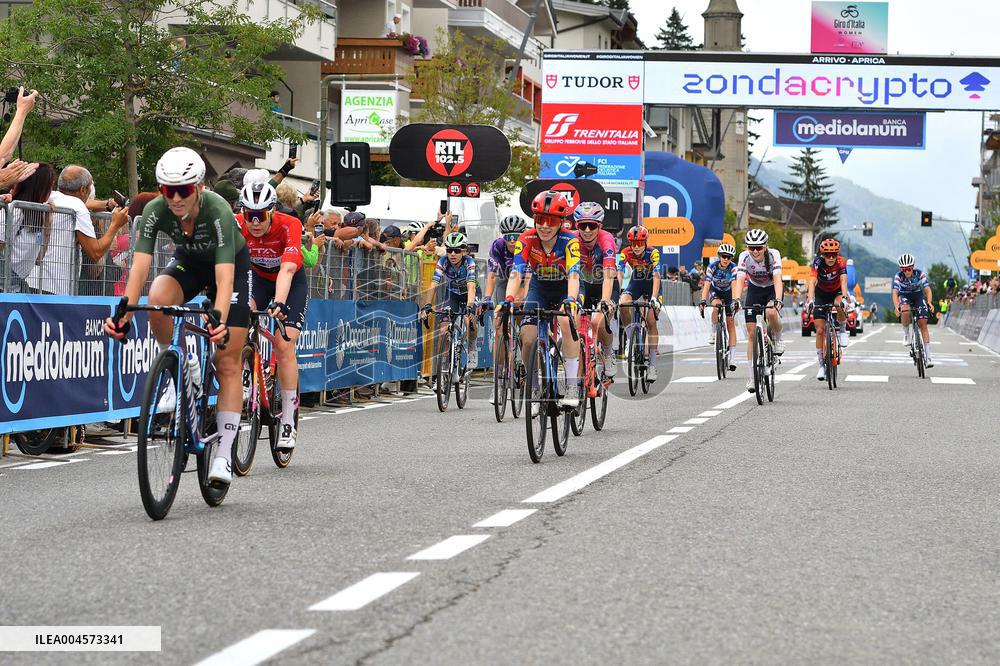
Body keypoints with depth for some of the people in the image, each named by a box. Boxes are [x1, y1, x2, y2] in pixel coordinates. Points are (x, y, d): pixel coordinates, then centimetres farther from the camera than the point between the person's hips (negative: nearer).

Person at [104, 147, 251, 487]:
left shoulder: (218, 211, -37)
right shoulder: (155, 210, -28)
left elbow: (224, 278, -45)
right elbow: (140, 267, -32)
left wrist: (220, 323, -60)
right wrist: (123, 315, -47)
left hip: (232, 262, -3)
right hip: (188, 260, 3)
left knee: (228, 361, -8)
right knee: (158, 299, -33)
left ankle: (224, 453, -3)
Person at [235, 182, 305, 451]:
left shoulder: (289, 225, -34)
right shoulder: (237, 226, -27)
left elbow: (287, 269, -45)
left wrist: (279, 303, -60)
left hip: (291, 283, -3)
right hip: (258, 279, 3)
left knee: (284, 345, -16)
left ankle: (288, 422, -8)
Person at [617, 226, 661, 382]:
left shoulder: (653, 253, -29)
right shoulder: (625, 253, -23)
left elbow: (656, 276, -37)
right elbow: (619, 275, -30)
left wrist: (654, 298, -49)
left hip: (651, 284, -2)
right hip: (636, 283, 2)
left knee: (651, 321, -12)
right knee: (623, 304, -29)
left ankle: (652, 363, -9)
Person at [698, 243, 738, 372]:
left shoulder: (733, 268, -26)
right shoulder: (712, 267, -27)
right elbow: (706, 285, -35)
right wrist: (703, 301, -49)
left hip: (728, 292, 0)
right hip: (715, 290, 0)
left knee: (730, 321, -8)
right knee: (717, 306, -36)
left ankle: (731, 356, -8)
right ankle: (713, 332, -15)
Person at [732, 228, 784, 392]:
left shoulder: (773, 255, -28)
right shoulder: (744, 257, -24)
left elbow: (777, 279, -39)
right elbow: (739, 280, -33)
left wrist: (778, 300, -54)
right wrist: (736, 300, -50)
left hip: (772, 289, -2)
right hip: (754, 290, 2)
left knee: (771, 312, -35)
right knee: (751, 332, -7)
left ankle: (777, 338, -3)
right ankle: (751, 376, -1)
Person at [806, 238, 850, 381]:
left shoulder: (841, 262, -25)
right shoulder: (818, 263, -26)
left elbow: (843, 281, -36)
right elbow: (812, 281, -38)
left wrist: (844, 298, -53)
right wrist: (810, 299, -54)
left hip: (836, 292, 0)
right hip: (821, 293, 0)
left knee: (841, 305, -38)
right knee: (820, 330, -6)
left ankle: (842, 331, -10)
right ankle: (822, 365, 4)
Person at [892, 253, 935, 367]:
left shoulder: (920, 274, -24)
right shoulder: (898, 277, -25)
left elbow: (927, 290, -29)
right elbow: (895, 293, -34)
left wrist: (929, 303, -48)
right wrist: (896, 307, -52)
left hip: (918, 295, 1)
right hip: (905, 296, -1)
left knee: (923, 324, -10)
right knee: (905, 310, -37)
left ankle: (928, 355, -9)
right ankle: (906, 333, -11)